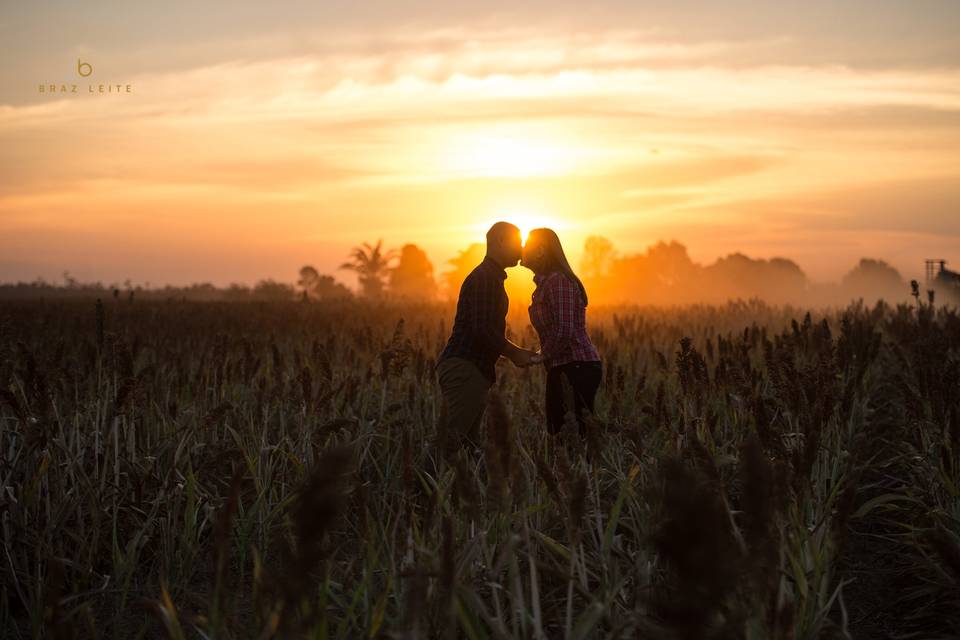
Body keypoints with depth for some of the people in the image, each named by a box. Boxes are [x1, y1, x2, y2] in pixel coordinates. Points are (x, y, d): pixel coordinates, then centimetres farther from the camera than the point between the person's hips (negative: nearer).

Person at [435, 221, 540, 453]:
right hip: (463, 367, -11)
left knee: (469, 441, 7)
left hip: (474, 370, 11)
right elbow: (482, 329, -21)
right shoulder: (484, 277, -12)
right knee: (457, 441, -14)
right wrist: (514, 353, -10)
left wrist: (516, 352, 19)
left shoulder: (492, 277, 22)